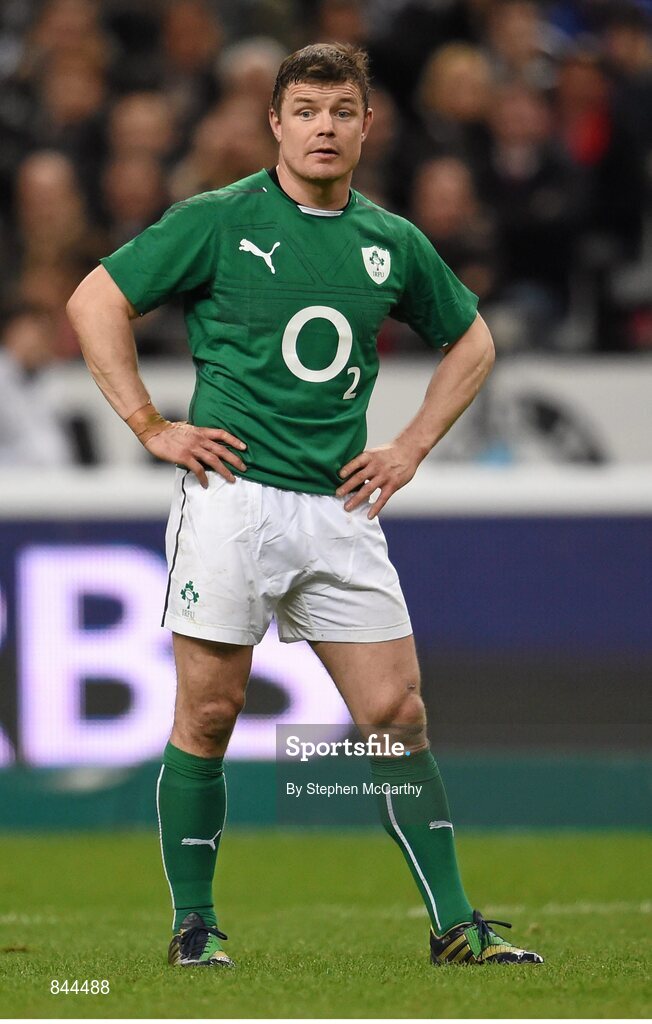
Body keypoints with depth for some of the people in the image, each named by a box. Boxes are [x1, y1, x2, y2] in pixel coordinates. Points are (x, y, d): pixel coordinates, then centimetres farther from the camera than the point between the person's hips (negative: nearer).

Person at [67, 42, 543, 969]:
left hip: (341, 508, 4)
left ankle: (454, 925, 4)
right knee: (209, 713, -1)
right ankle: (193, 921, 10)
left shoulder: (393, 243, 10)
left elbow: (471, 340, 25)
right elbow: (95, 301, -1)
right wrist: (151, 426, -4)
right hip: (232, 497, -3)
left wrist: (413, 446, 14)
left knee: (397, 715, 1)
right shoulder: (217, 221, -2)